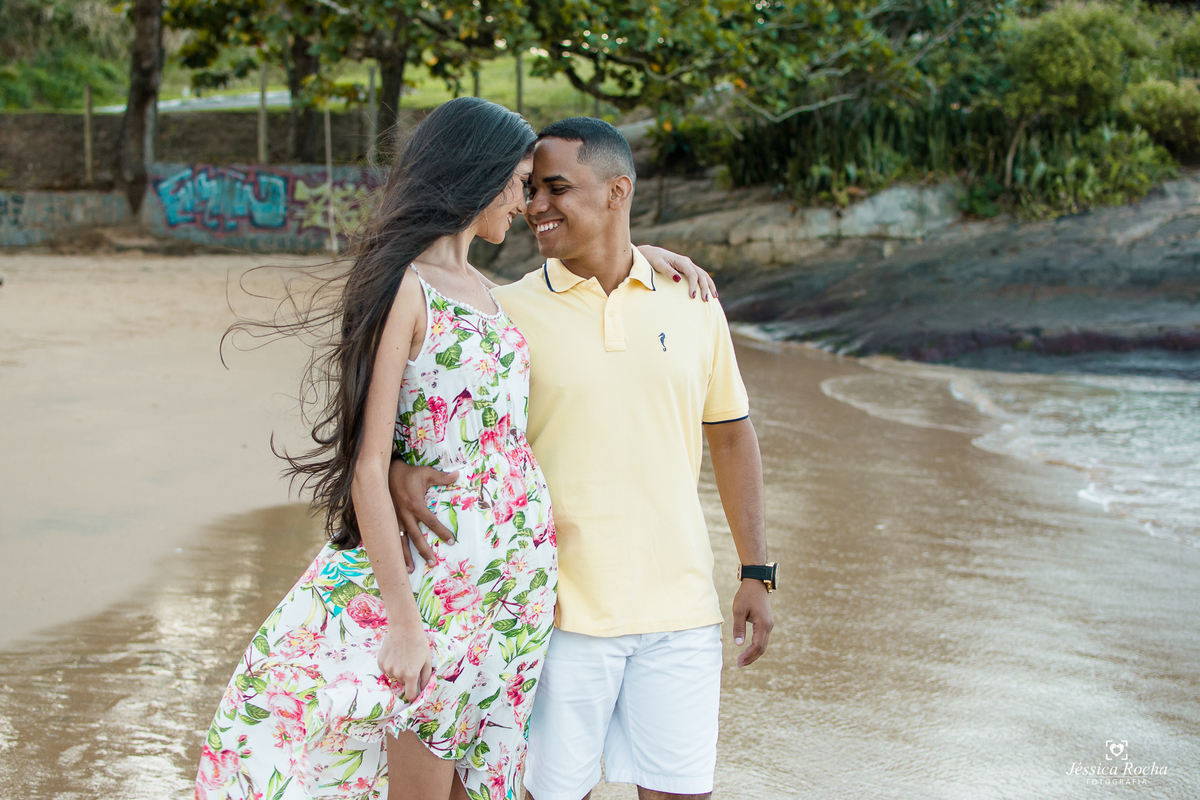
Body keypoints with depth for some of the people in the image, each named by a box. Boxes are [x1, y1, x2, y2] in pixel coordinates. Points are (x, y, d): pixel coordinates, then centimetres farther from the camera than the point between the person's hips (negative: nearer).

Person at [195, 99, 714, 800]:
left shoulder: (481, 288, 12)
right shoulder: (404, 286, -12)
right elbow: (368, 467, -17)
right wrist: (404, 622, -21)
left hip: (521, 571, 8)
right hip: (444, 568, -7)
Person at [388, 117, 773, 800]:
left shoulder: (689, 303, 6)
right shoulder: (510, 313, -1)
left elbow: (731, 436, 14)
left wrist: (757, 573, 10)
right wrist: (398, 469, -23)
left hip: (680, 609, 2)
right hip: (561, 610, -2)